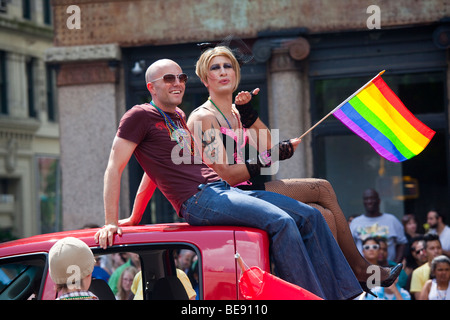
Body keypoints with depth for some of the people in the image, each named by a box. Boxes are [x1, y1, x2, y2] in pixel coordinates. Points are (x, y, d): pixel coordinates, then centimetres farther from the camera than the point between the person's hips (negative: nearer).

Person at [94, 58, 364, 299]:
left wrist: (135, 217, 28)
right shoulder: (141, 116, 0)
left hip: (224, 190, 9)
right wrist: (111, 222, -11)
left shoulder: (179, 117, 25)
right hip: (197, 201, -9)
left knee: (310, 216, -3)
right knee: (280, 220, -28)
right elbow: (114, 168, -4)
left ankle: (343, 293, -3)